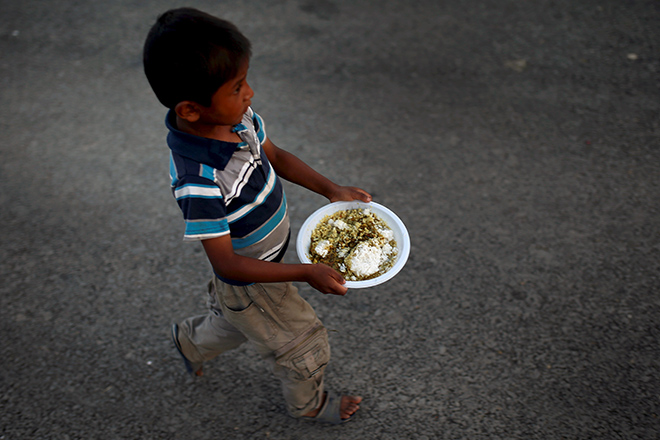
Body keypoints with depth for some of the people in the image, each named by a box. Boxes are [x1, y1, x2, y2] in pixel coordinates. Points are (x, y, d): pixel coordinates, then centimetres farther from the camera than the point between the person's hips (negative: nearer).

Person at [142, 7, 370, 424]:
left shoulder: (238, 115, -17)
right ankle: (309, 403, 49)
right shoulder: (199, 181, -41)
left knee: (237, 321, 36)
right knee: (304, 346, 17)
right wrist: (306, 273, -33)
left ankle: (192, 339, 66)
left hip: (266, 257, 7)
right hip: (249, 283, -7)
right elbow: (227, 263, -33)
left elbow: (274, 156, 2)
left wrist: (332, 190, -4)